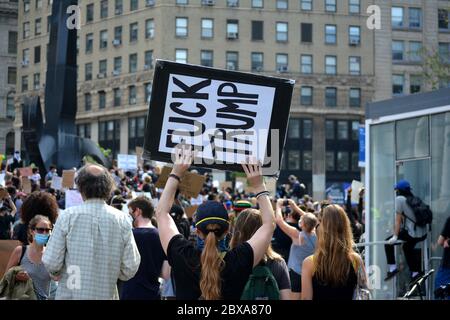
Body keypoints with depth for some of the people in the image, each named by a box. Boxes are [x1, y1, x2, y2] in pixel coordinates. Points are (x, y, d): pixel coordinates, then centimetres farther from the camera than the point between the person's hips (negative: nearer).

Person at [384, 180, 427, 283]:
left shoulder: (399, 199, -4)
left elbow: (398, 219, -8)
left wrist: (395, 236, -8)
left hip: (412, 234, -8)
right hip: (423, 234, 8)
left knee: (388, 243, 4)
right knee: (407, 247, 31)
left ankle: (392, 268, -2)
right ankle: (415, 273, 32)